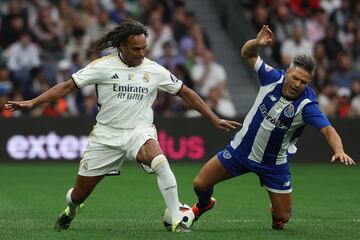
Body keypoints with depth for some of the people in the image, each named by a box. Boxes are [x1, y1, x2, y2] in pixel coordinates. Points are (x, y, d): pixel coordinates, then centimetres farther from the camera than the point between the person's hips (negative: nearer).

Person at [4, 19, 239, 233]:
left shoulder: (154, 70, -2)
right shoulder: (103, 66, -7)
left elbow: (186, 93, 7)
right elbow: (68, 86, -4)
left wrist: (215, 119, 7)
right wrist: (32, 102, -11)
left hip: (140, 131, 0)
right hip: (107, 134, 0)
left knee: (160, 162, -35)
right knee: (79, 195, 6)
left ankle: (176, 220, -29)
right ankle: (70, 212, 45)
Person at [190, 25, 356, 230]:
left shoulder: (306, 105, -26)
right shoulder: (272, 78, -16)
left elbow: (328, 130, -38)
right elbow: (248, 53, -5)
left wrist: (339, 150, -58)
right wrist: (257, 43, -28)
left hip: (274, 165, -2)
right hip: (241, 150, 2)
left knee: (282, 219, 1)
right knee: (201, 184, 3)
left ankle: (277, 214, 40)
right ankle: (203, 206, 40)